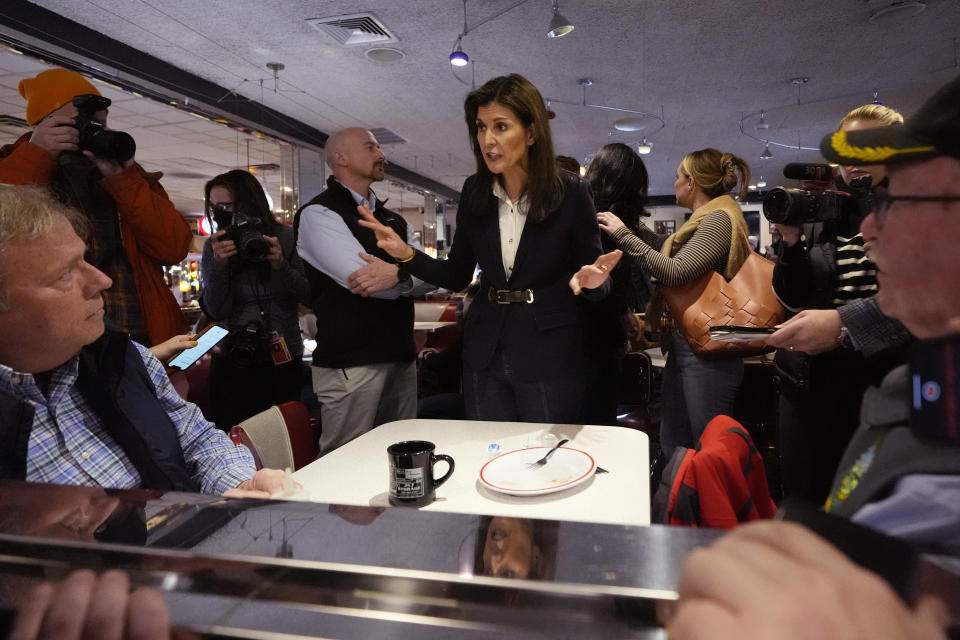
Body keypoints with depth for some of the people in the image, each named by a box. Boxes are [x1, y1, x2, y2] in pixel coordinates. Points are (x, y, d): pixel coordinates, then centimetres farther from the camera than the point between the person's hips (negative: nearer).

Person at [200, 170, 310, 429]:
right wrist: (219, 264, -17)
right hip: (233, 362, 1)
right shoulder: (213, 246, 1)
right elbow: (216, 312, -5)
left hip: (284, 360, 0)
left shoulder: (286, 237, -1)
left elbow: (307, 295, -4)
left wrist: (281, 264, -18)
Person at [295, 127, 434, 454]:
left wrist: (398, 274, -19)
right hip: (350, 363, -7)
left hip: (401, 357, 7)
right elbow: (362, 279, -19)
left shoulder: (393, 221, 18)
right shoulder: (318, 214, -5)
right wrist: (410, 274, -5)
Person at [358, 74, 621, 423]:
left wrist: (591, 279, -26)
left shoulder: (570, 191, -9)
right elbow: (457, 276, 6)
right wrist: (406, 254, -8)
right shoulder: (475, 191, 1)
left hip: (549, 357, -3)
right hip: (485, 353, 3)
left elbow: (590, 271, -4)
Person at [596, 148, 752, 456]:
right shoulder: (704, 220, 15)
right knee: (672, 446, 16)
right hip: (682, 347, 10)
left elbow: (676, 271, -23)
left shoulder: (719, 219, -13)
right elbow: (670, 250, 31)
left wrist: (623, 234, -16)